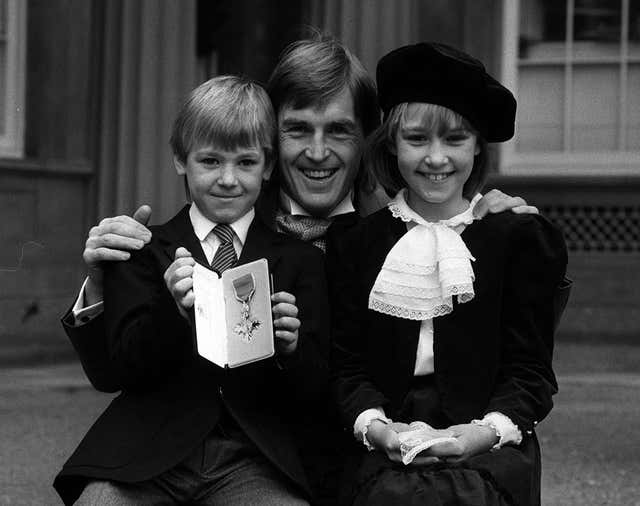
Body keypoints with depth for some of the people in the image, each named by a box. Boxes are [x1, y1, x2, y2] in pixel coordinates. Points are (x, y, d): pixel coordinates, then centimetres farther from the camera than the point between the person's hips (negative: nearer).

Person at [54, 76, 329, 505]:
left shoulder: (300, 260, 14)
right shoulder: (144, 252, 13)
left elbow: (314, 386, 7)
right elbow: (125, 367, 1)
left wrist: (290, 348, -16)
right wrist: (174, 309, -18)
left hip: (252, 460, 0)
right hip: (147, 451, 0)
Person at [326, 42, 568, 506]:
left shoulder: (521, 237, 8)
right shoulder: (355, 243, 13)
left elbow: (529, 369, 5)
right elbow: (347, 367, 9)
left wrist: (486, 430, -15)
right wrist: (375, 427, -12)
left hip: (491, 447, -1)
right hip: (388, 452, 1)